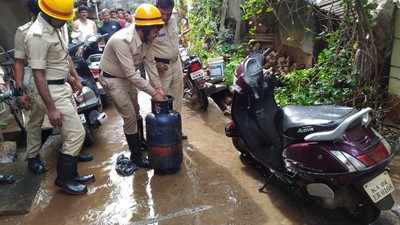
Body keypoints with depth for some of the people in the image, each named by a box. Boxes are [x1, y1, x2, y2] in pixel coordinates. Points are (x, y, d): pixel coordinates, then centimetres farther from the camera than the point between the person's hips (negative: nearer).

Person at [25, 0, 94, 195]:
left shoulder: (57, 26, 5)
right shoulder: (37, 35, -22)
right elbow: (38, 75, -22)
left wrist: (72, 78, 24)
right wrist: (51, 108, -22)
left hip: (63, 86, 9)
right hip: (51, 91, -9)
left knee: (71, 134, 14)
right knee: (76, 134, -5)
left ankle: (71, 174, 29)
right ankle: (63, 180, 12)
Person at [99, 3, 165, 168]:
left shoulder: (145, 38, -11)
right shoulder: (122, 40, -35)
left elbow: (150, 62, -2)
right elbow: (132, 74, -34)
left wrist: (158, 86, -11)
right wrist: (153, 92, -30)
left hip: (128, 76, 8)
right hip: (112, 79, -8)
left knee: (136, 112, 20)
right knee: (130, 116, -6)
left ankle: (139, 142, 43)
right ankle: (136, 155, 10)